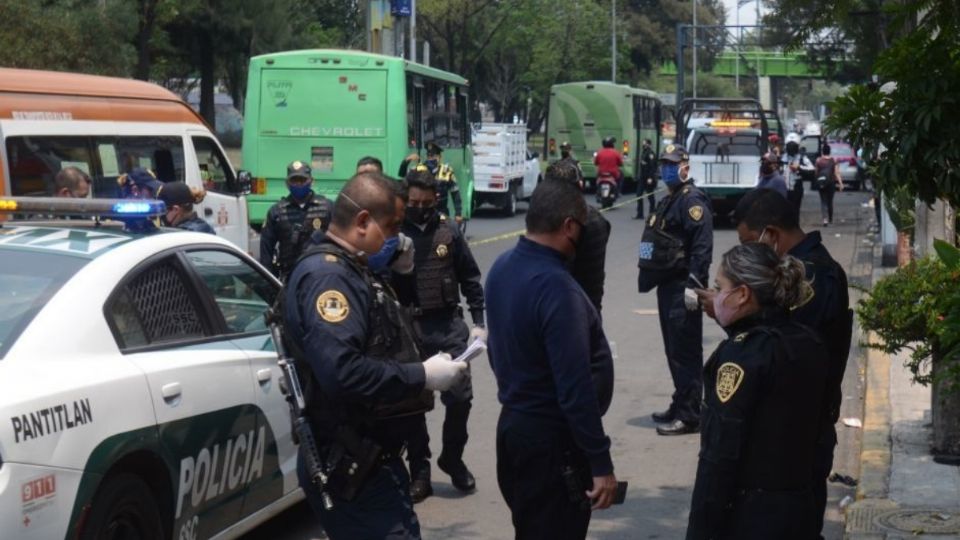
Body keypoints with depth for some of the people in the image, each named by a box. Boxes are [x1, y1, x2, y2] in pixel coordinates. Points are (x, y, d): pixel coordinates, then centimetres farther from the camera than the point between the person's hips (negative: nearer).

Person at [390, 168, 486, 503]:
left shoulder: (449, 232, 3)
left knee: (460, 396, 0)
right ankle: (419, 471, 18)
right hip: (410, 327, -1)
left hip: (449, 324, 1)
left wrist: (478, 322, 3)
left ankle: (452, 458, 23)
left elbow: (470, 278, 8)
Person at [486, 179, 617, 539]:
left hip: (512, 421, 9)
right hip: (552, 436, -9)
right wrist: (601, 463, -23)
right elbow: (575, 387, -27)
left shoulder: (502, 267, 2)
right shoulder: (557, 287, -26)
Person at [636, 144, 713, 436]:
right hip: (668, 285, 10)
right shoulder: (669, 201, 19)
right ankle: (679, 407, 25)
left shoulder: (692, 200, -12)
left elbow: (702, 246, -20)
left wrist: (693, 285, -25)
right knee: (674, 350, 16)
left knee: (685, 352, -7)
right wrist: (651, 276, 21)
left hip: (682, 287, -10)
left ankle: (688, 416, -4)